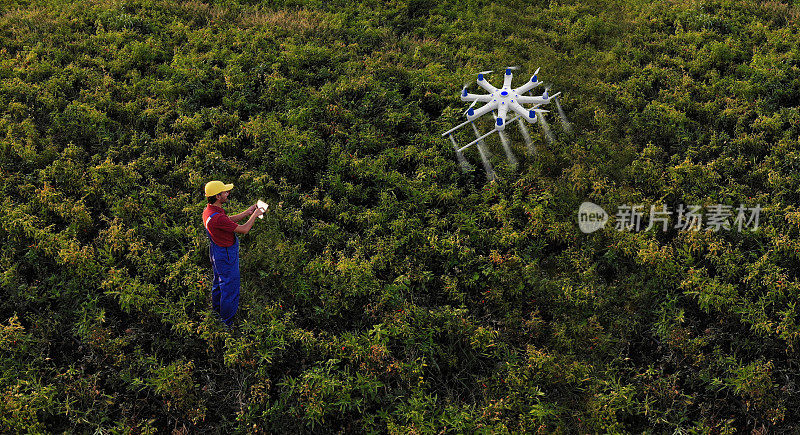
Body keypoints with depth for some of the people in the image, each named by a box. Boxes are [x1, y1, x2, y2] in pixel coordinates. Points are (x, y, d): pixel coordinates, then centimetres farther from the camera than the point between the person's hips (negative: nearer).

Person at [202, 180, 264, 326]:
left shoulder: (208, 210, -4)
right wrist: (254, 215, -11)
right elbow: (244, 229, -27)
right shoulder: (217, 217, -35)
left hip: (216, 251, 10)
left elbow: (229, 220, 12)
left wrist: (247, 212, 8)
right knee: (230, 286, 6)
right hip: (226, 256, -10)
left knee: (219, 282, 28)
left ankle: (216, 310, 48)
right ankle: (228, 322, 20)